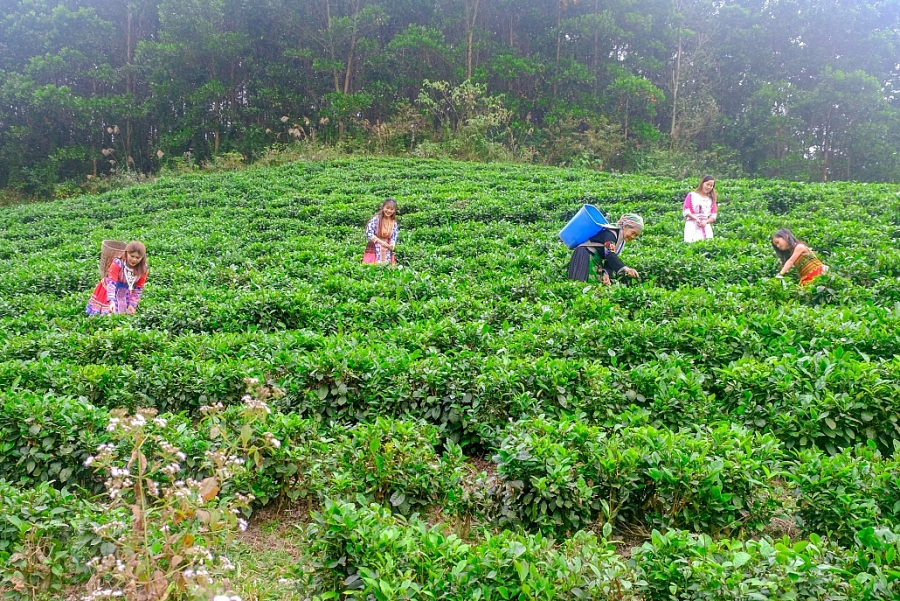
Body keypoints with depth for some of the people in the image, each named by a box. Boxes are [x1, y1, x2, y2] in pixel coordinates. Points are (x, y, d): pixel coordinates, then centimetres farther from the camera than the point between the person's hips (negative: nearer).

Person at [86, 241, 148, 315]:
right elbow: (111, 282, -35)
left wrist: (132, 304, -12)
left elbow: (138, 288, -6)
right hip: (112, 290, -3)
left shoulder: (142, 270, -17)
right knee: (106, 313, -3)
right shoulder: (117, 263, -28)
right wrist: (111, 301, -46)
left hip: (125, 295, 3)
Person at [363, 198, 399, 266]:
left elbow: (394, 238, 7)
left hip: (387, 253, 4)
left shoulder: (394, 223, 6)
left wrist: (391, 246, -15)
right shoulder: (376, 219, -8)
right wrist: (381, 242, -18)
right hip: (374, 251, -4)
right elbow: (368, 233, -12)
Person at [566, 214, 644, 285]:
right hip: (584, 257, -9)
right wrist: (626, 269, -45)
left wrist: (606, 273, -16)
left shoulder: (622, 241, 8)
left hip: (596, 261, 9)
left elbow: (609, 261, 4)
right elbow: (610, 255, -33)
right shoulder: (611, 233, -19)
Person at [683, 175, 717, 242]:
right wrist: (696, 219, -13)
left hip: (706, 226, 3)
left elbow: (713, 216, 11)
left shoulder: (711, 199, 15)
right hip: (692, 225, -3)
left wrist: (706, 222, -9)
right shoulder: (692, 195, 7)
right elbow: (685, 211, -1)